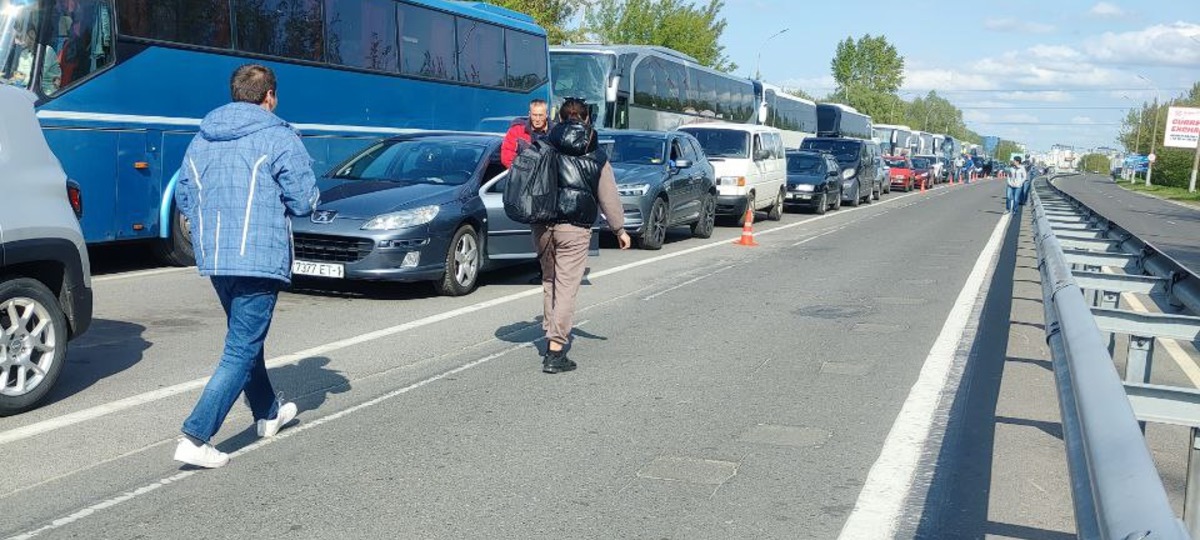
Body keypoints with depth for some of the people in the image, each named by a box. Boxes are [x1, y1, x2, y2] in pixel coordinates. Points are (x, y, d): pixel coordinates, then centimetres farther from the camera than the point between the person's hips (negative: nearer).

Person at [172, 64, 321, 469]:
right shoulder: (278, 137, -8)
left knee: (246, 338, 24)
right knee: (241, 351, -3)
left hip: (212, 258, 7)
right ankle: (195, 438, -9)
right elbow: (305, 201, -9)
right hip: (260, 258, -7)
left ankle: (268, 414, 40)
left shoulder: (200, 141, 11)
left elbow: (184, 200, 16)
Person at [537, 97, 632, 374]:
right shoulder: (596, 156, 3)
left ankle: (552, 334, 28)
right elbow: (609, 197, 6)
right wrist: (620, 229, 16)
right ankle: (555, 350, -6)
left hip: (543, 226, 3)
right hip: (574, 229, -3)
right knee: (567, 286, -2)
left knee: (549, 281, 20)